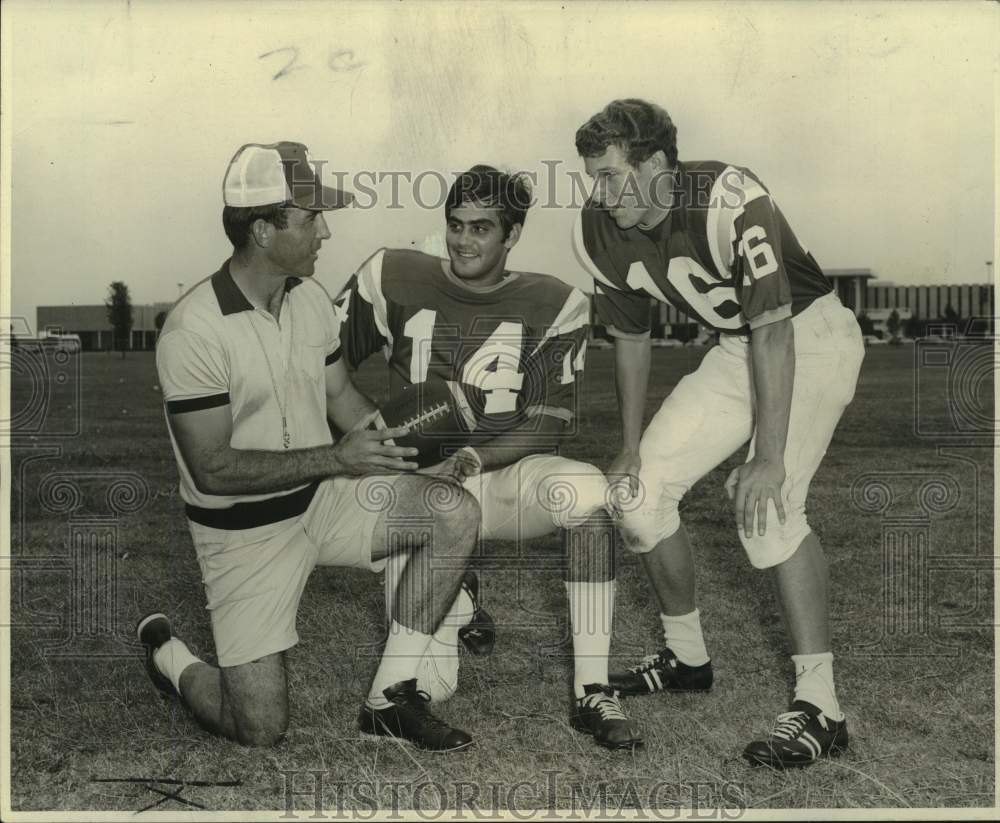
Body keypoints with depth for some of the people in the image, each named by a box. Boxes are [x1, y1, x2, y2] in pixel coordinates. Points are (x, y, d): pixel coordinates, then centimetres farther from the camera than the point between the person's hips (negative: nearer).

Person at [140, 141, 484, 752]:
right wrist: (334, 458, -26)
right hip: (244, 529, -6)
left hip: (323, 495, 6)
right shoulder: (195, 329, -21)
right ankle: (168, 656, 24)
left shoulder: (310, 297, 1)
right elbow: (213, 468, -22)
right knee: (261, 727, -9)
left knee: (458, 514, -18)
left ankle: (390, 697, -6)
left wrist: (397, 434, -4)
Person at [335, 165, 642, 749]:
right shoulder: (393, 279, -1)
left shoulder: (555, 306, -3)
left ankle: (593, 691, -25)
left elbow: (551, 422, -5)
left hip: (505, 476, 1)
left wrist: (474, 460, -22)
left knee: (589, 492, -36)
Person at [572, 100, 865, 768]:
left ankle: (821, 707, -20)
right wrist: (631, 448, 6)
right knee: (641, 487, 0)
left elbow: (773, 332, -31)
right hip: (735, 348, 7)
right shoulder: (600, 232, -8)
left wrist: (769, 457, -34)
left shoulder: (731, 201, -30)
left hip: (813, 336, -7)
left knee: (766, 499, -27)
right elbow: (631, 337, 6)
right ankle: (688, 658, 19)